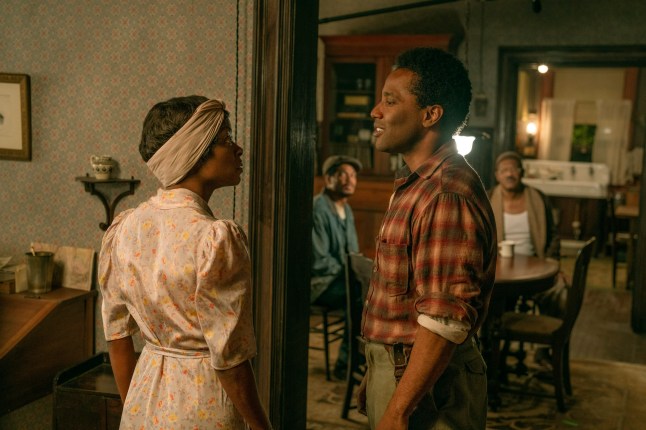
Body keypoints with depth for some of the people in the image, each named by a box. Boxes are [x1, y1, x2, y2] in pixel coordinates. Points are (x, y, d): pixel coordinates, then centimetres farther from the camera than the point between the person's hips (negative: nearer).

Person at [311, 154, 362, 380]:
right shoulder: (317, 209, -15)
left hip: (341, 278, 8)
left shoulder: (346, 210, 14)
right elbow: (319, 261, -19)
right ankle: (346, 363, -16)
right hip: (318, 283, -8)